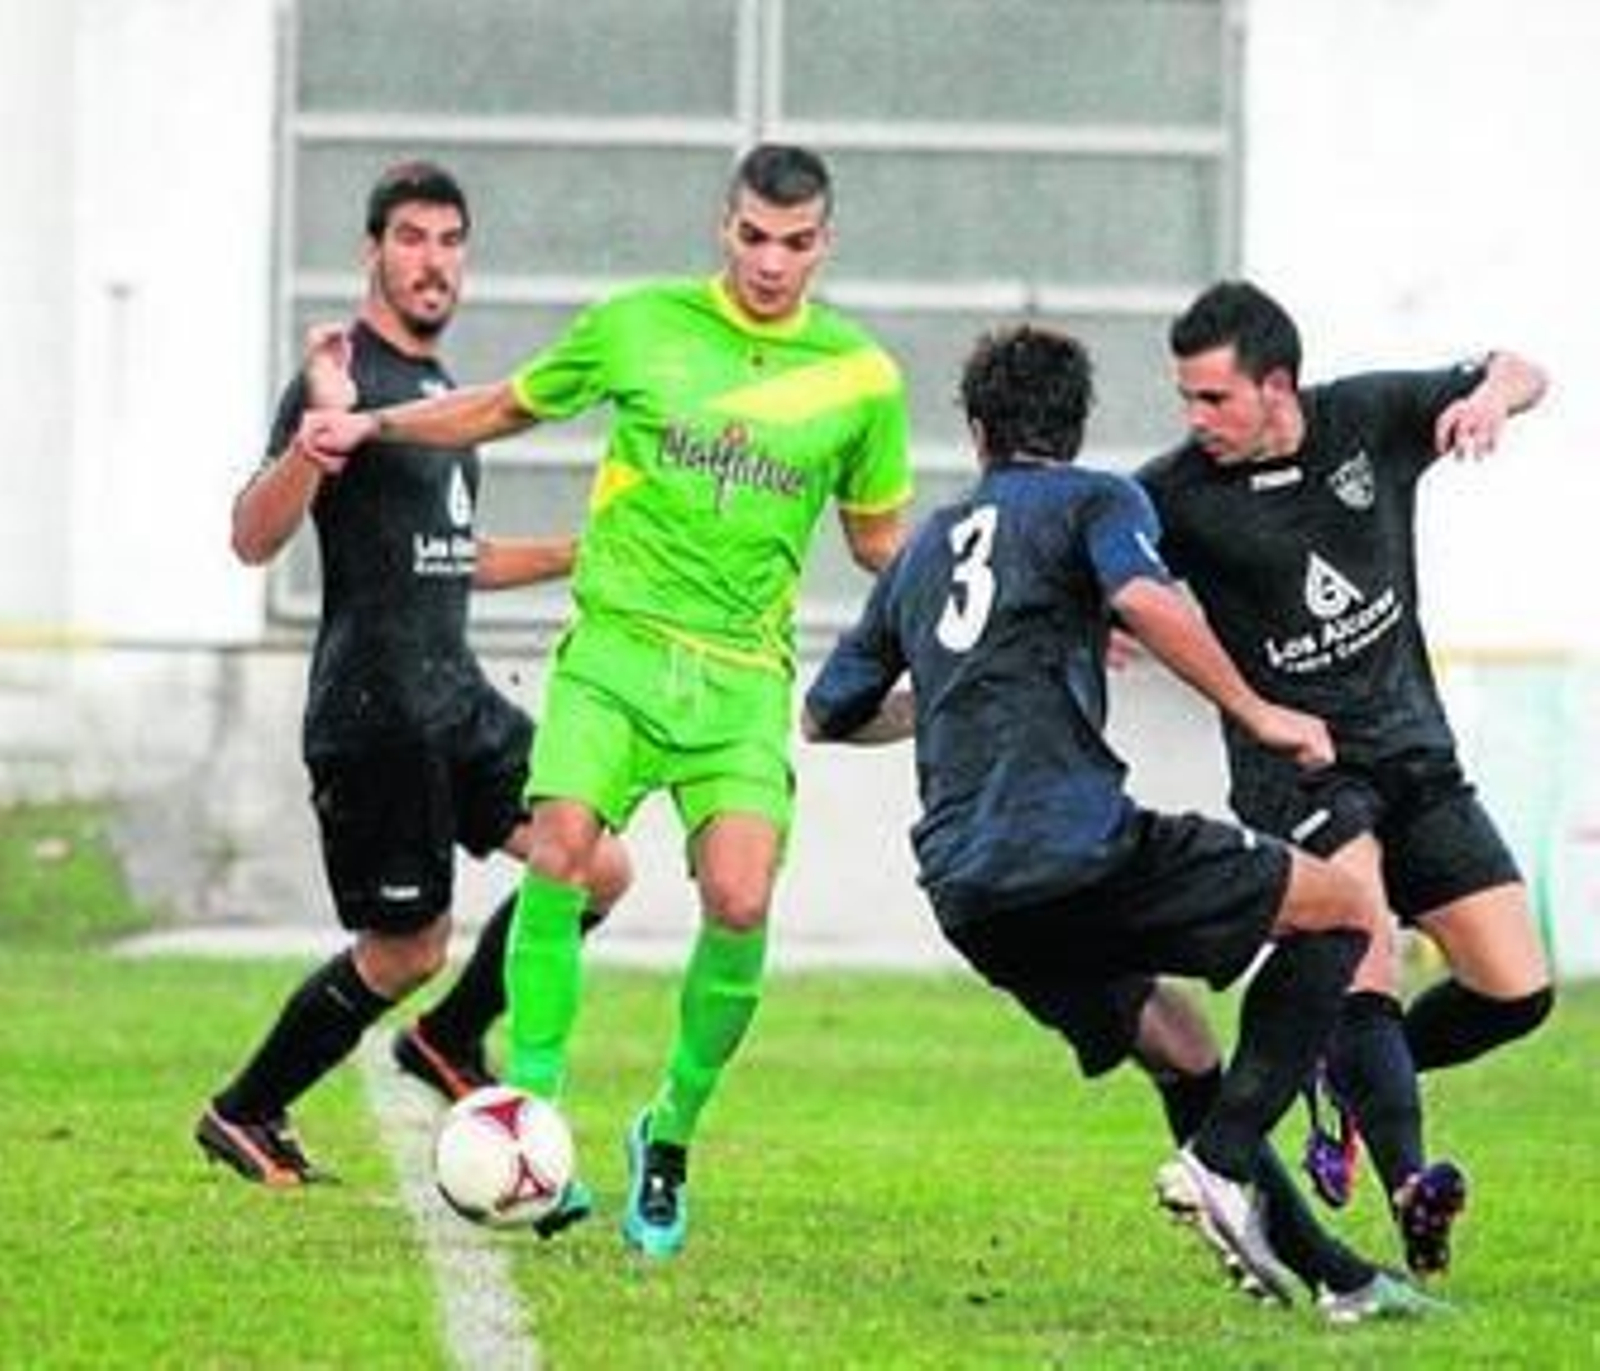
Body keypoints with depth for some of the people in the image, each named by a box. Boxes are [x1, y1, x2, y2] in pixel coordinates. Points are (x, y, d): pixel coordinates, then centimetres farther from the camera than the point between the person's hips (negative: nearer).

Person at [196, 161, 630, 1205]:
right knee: (405, 952, -3)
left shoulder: (440, 386, 17)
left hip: (457, 698, 8)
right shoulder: (345, 376, -11)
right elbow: (254, 539, -22)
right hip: (374, 715, -8)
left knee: (595, 868, -2)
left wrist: (576, 554, 27)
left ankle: (450, 1042, 16)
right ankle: (244, 1116, 15)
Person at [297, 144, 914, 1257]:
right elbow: (507, 407, 19)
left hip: (744, 674, 0)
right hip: (616, 644, 0)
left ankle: (672, 1135, 6)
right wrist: (370, 425, 9)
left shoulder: (861, 375, 6)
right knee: (562, 850, -22)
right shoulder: (641, 325, 4)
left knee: (739, 901, -16)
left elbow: (880, 539, 19)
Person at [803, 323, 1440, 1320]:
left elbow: (828, 714, 35)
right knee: (1344, 910, 4)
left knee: (1174, 1044, 21)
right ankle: (1222, 1161, -10)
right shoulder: (1096, 500, 8)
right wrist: (1255, 713, -7)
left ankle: (1334, 1272, 14)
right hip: (1073, 847, -7)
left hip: (962, 892, 7)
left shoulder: (925, 547, 26)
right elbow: (1145, 601, -16)